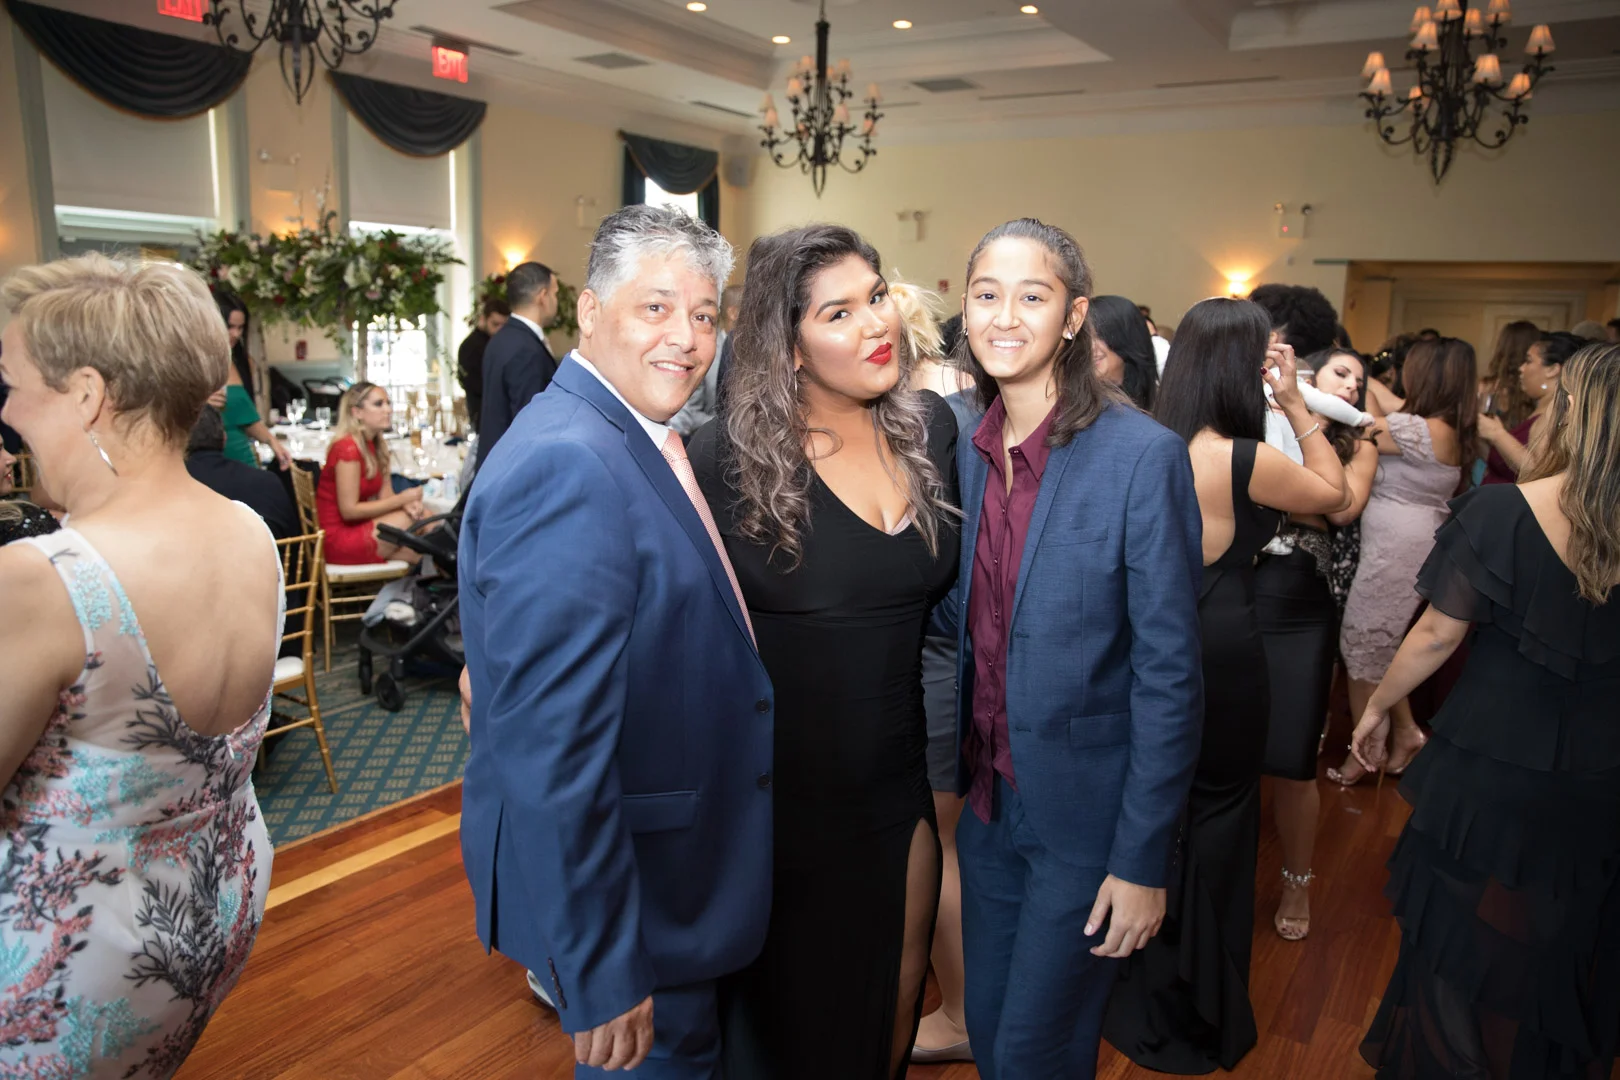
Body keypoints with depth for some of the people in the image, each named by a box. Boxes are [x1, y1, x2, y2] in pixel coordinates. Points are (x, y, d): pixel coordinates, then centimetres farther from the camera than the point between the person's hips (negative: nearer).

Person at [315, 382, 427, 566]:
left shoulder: (377, 444, 10)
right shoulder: (348, 447, -18)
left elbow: (385, 495, 6)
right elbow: (349, 510, -20)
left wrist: (408, 504, -17)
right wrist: (402, 499, -17)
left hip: (359, 526, 8)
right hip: (339, 537, -8)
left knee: (423, 515, -9)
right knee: (418, 519, -14)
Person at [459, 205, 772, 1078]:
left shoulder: (643, 442, 4)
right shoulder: (564, 464, -27)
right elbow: (550, 749, -30)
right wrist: (602, 980, -25)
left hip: (677, 867, 9)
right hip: (627, 899, -9)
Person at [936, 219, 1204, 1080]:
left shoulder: (1144, 457, -18)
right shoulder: (968, 452, 0)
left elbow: (1169, 673, -16)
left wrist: (1141, 860, -15)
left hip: (1085, 812, -5)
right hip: (989, 797, 5)